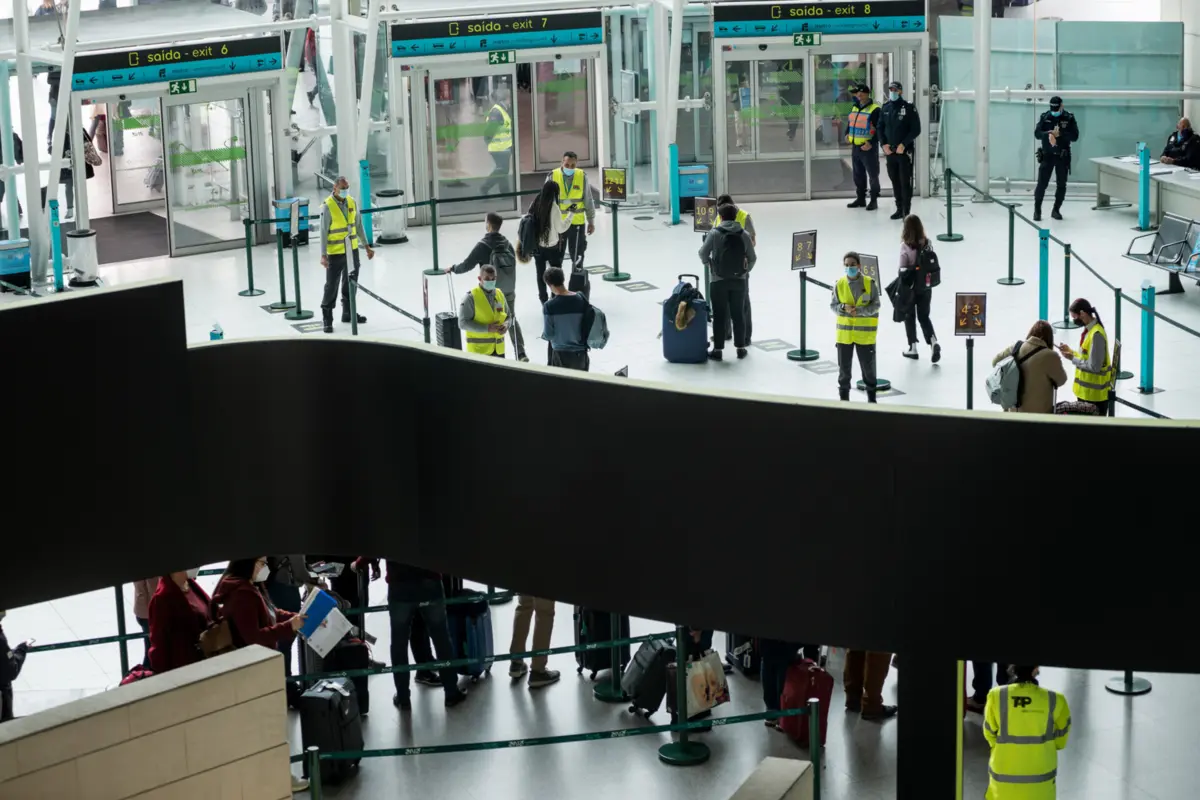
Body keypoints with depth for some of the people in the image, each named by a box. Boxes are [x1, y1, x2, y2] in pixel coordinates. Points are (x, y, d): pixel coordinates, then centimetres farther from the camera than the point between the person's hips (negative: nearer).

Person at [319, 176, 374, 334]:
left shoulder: (352, 202, 1)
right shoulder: (328, 206, -16)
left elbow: (359, 225, 11)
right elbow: (324, 232, -14)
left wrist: (367, 246, 13)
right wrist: (323, 255, -18)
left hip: (352, 250, 6)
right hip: (335, 253, -6)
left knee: (350, 283, 16)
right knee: (332, 285, -2)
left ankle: (348, 313, 31)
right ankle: (327, 319, 5)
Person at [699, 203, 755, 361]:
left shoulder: (714, 233, -9)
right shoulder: (744, 235, -1)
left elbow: (703, 252, -7)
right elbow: (752, 258, 3)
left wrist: (708, 264, 14)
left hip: (718, 281, -2)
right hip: (739, 280, 2)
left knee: (719, 315, 4)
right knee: (738, 314, 12)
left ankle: (717, 349, 6)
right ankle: (741, 348, 18)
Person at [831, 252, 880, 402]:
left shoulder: (869, 283, -9)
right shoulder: (839, 284, -3)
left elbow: (875, 306, -9)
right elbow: (833, 305, 2)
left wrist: (859, 311, -23)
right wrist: (843, 307, -19)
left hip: (865, 333, -2)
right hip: (844, 332, 2)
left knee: (868, 365, 10)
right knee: (844, 366, 9)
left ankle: (871, 395, 28)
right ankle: (844, 395, 26)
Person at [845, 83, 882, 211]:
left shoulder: (874, 109, -13)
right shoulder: (854, 107, 11)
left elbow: (880, 129, -15)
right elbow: (849, 122, 25)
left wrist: (871, 143, -21)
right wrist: (847, 134, 8)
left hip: (868, 148, -8)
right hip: (855, 147, 8)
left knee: (873, 175, 0)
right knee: (858, 175, 16)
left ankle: (874, 200, 8)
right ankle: (861, 198, 27)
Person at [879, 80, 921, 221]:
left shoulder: (909, 108, -6)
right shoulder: (885, 108, 9)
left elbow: (916, 129, -9)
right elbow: (880, 128, 13)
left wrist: (903, 145, -15)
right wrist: (884, 144, -2)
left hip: (905, 150, -5)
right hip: (889, 150, 5)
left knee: (905, 181, -6)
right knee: (895, 180, 9)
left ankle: (906, 211, -3)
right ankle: (899, 208, 18)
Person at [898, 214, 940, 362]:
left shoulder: (905, 246, -18)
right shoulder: (927, 243, -5)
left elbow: (903, 269, -14)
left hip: (911, 286, -4)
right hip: (926, 286, 4)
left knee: (909, 316, 14)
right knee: (924, 316, 15)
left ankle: (913, 348, 19)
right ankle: (933, 342, -5)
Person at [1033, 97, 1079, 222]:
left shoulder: (1069, 118, -4)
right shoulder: (1044, 117, -1)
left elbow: (1075, 136, -9)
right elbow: (1037, 134, -8)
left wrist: (1060, 134, -24)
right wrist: (1049, 134, -28)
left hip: (1063, 157, 0)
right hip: (1047, 155, 0)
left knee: (1061, 185, 6)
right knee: (1042, 183, -4)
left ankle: (1056, 210, 19)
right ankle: (1037, 210, 4)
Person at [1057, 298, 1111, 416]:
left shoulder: (1096, 334, -24)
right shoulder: (1090, 329, 7)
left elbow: (1094, 366, -25)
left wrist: (1072, 358, -15)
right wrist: (1071, 352, 5)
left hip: (1095, 393, -10)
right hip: (1086, 391, 10)